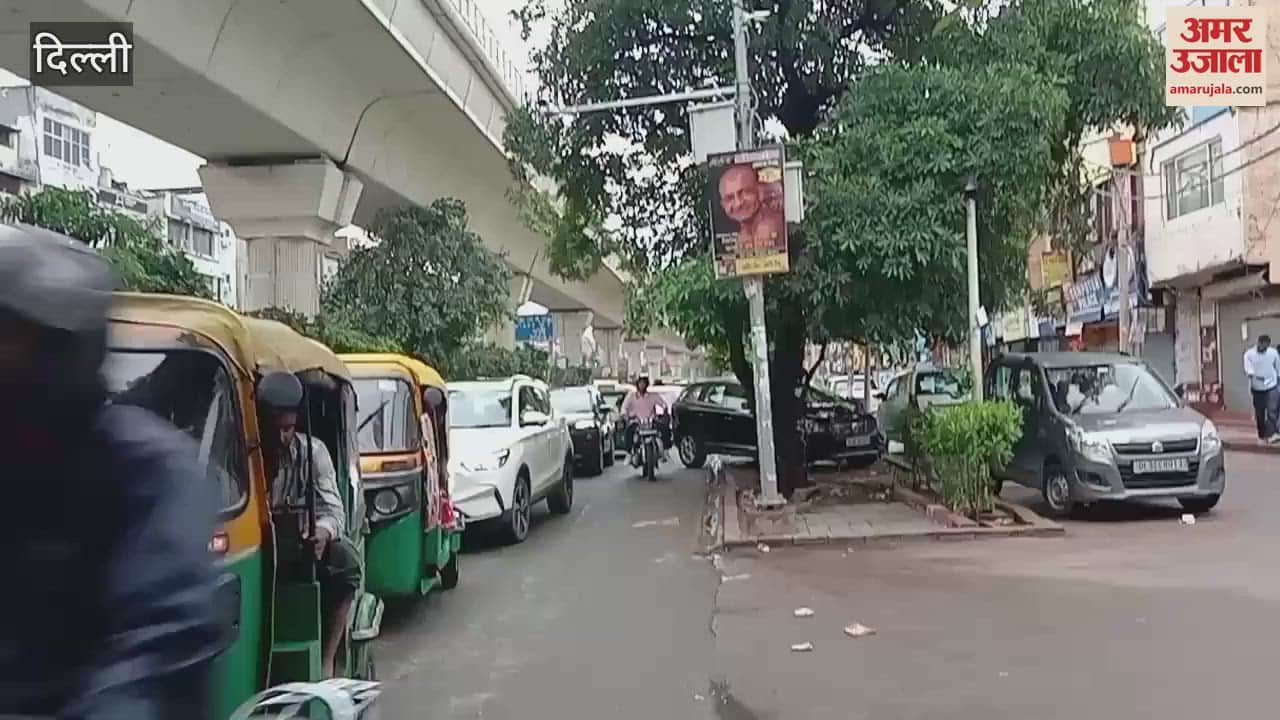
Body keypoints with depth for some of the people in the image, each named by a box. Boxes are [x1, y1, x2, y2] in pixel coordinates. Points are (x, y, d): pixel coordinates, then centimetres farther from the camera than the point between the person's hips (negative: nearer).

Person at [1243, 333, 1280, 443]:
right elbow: (1247, 368, -15)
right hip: (1257, 388, 0)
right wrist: (1253, 376, -36)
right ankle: (1262, 436, 18)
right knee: (1260, 414, 7)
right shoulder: (1249, 354, -6)